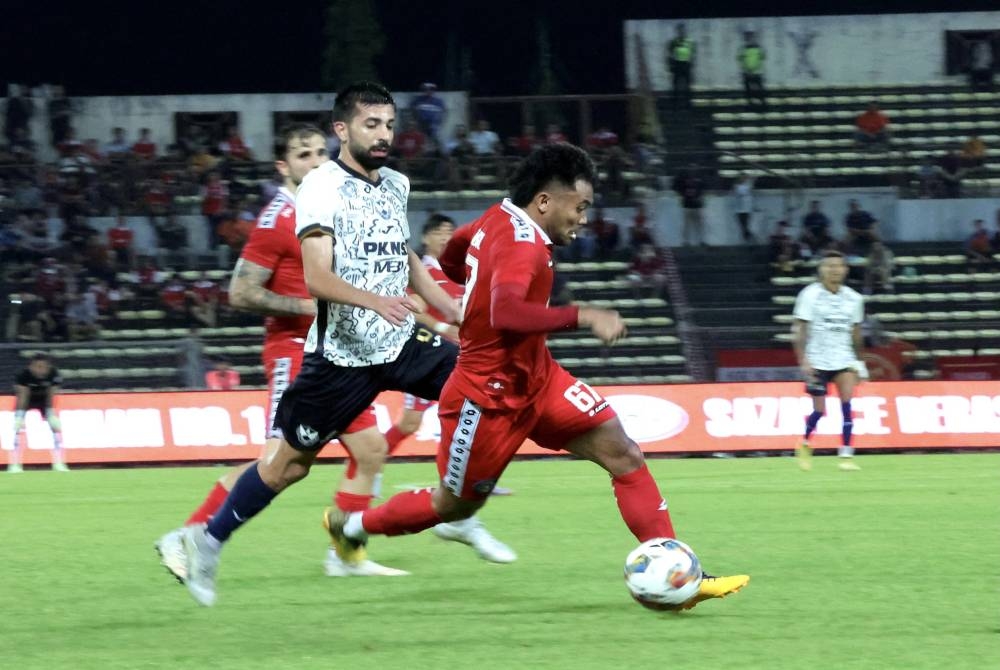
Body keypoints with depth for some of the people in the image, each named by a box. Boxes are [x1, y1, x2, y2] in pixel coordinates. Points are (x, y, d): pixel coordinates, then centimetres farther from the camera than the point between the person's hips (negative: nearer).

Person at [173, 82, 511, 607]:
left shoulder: (396, 185, 9)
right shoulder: (321, 189, -15)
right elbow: (317, 277, -27)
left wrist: (450, 307, 22)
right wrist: (374, 300, -42)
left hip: (401, 343, 6)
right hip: (341, 354, -6)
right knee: (290, 463, 2)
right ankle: (207, 540, 19)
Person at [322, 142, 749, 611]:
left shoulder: (498, 219, 2)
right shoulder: (521, 242, -26)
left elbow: (451, 258, 20)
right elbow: (505, 314, -45)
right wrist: (582, 317, -43)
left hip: (534, 376, 9)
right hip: (490, 395, -9)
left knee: (623, 455, -7)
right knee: (453, 506, 11)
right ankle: (351, 525, 37)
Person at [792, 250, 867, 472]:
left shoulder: (853, 299, 5)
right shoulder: (810, 295, -7)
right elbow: (799, 330, -8)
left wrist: (859, 362, 17)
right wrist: (803, 360, -17)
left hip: (843, 360, 3)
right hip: (817, 360, -3)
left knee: (847, 401, -16)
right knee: (819, 410, 0)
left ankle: (846, 455, -15)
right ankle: (805, 444, 29)